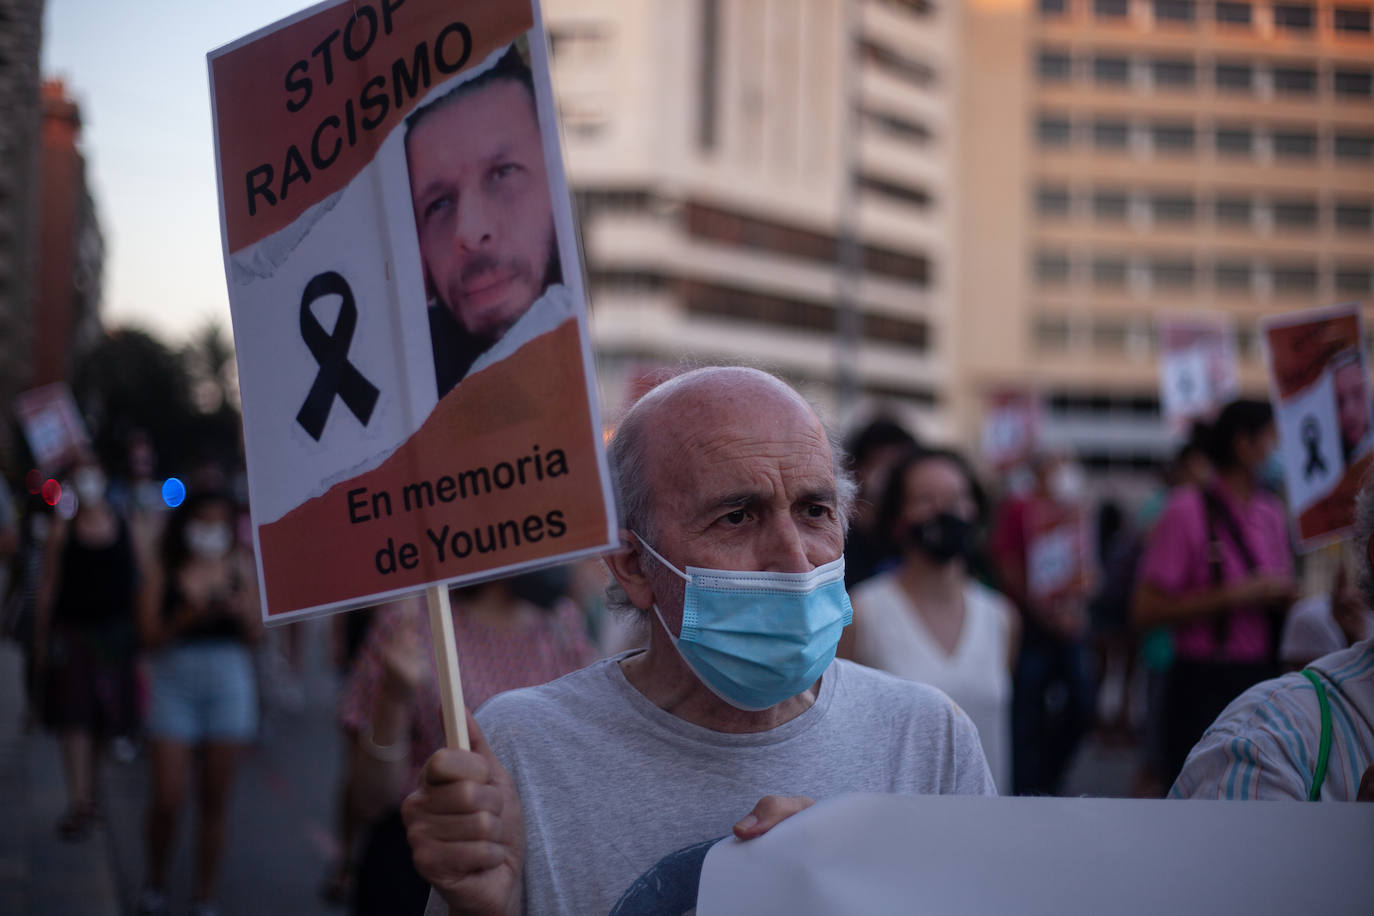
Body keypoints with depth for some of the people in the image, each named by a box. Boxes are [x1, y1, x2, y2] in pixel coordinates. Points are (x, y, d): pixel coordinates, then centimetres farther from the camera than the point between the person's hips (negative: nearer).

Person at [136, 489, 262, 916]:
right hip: (174, 679, -2)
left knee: (215, 800, 6)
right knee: (167, 800, -4)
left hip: (229, 681, 2)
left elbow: (256, 635, 6)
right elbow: (150, 633, -5)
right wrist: (187, 616, -20)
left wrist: (241, 610, -14)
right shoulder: (163, 572, 0)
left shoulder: (240, 567, 6)